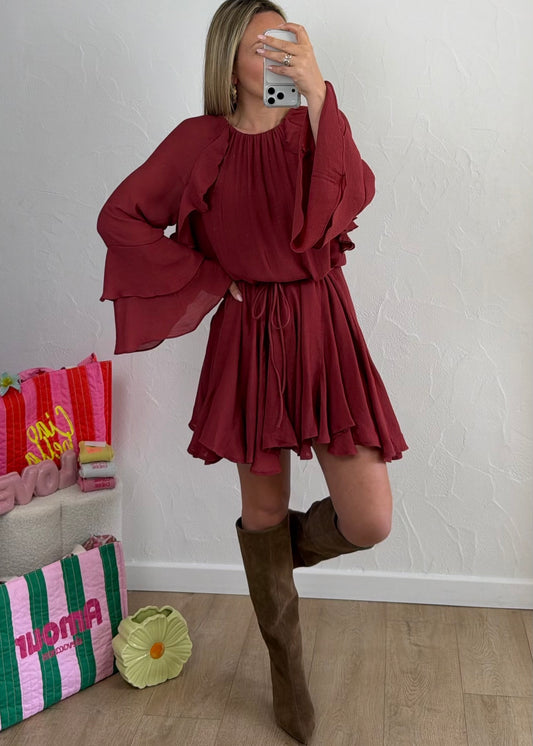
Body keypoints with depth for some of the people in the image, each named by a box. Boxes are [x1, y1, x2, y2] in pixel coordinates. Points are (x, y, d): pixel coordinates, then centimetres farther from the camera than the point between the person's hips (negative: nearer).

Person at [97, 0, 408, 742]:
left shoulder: (311, 128, 6)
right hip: (249, 337, -1)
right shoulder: (199, 141, 2)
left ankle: (288, 545, 31)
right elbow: (120, 217, 2)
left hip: (325, 331, 1)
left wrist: (317, 90, -25)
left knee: (369, 523, -6)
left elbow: (354, 193, -15)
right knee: (263, 508, 9)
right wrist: (207, 279, -2)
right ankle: (286, 666, 33)